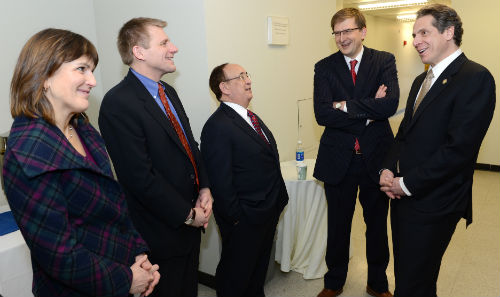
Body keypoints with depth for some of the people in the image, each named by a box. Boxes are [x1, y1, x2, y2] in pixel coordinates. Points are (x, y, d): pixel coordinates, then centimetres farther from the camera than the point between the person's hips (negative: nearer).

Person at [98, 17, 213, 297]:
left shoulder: (168, 91, 7)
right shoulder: (118, 103, -21)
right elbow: (141, 177, -23)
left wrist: (204, 188, -4)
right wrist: (187, 214, -15)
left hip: (190, 221, 8)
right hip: (161, 232, -8)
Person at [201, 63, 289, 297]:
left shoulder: (251, 118, 8)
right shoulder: (217, 127, -22)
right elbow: (220, 182, -23)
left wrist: (278, 199, 11)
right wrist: (236, 218, -18)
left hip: (269, 213, 9)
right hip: (245, 220, -9)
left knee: (259, 269, 28)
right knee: (235, 278, 14)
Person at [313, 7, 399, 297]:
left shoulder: (384, 61, -2)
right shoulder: (324, 67, -1)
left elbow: (391, 104, -19)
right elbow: (322, 113, -15)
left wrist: (346, 106, -18)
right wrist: (369, 112, -17)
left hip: (376, 156, 0)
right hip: (339, 159, 0)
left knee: (377, 224, 17)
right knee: (338, 225, 16)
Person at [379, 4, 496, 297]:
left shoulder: (476, 78, -13)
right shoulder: (422, 80, 14)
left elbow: (459, 147, -21)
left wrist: (407, 183, -17)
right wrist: (388, 169, -1)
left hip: (433, 204, -8)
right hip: (403, 195, 8)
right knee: (404, 273, 20)